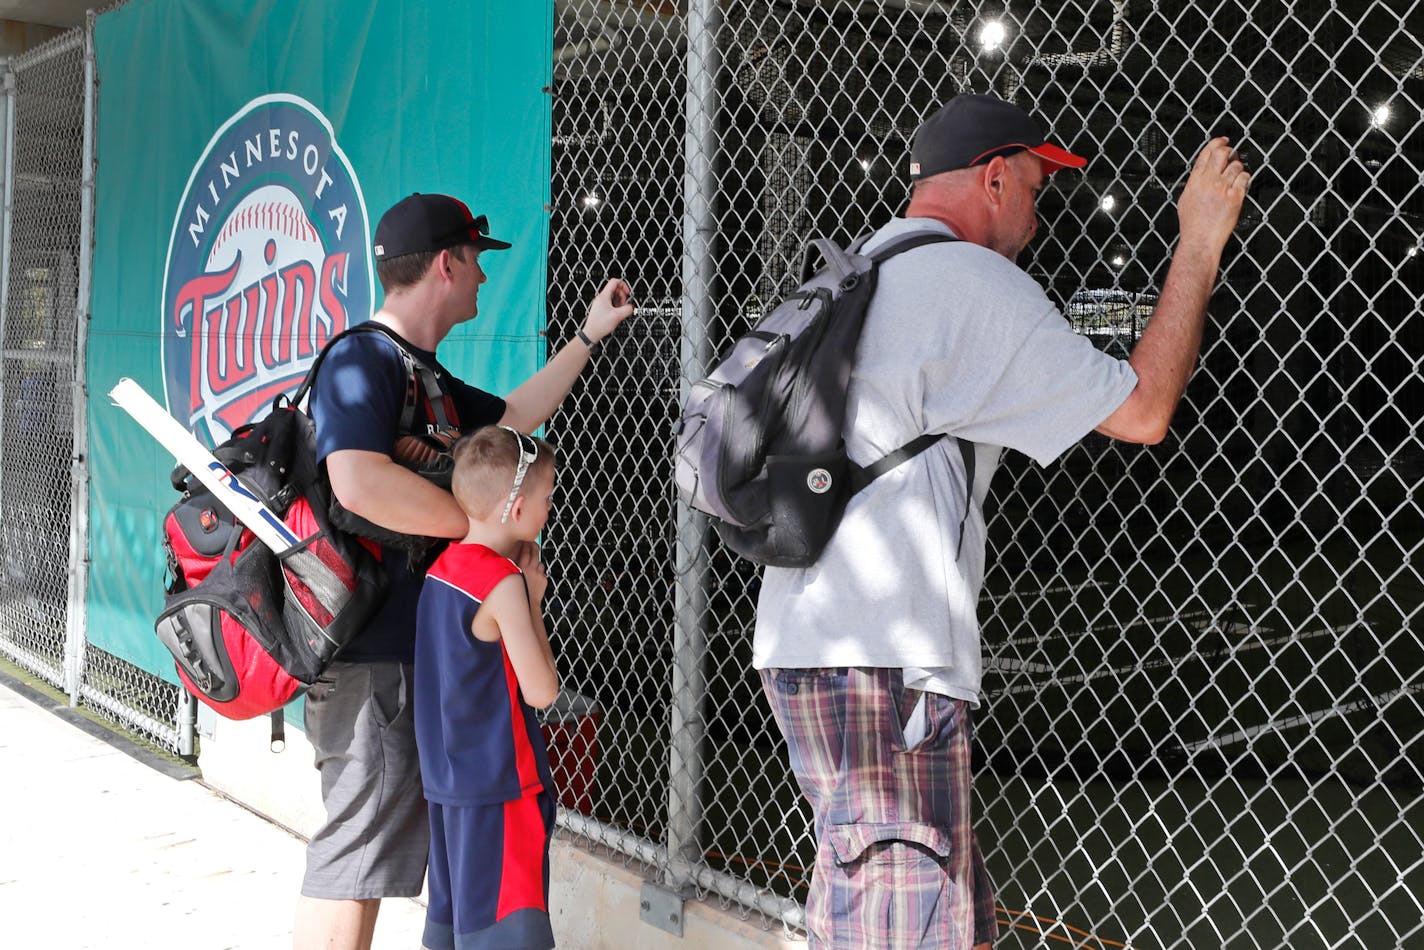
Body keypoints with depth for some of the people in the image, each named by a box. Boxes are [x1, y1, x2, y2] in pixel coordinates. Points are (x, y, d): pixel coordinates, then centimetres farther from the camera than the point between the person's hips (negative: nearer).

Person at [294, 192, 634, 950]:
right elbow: (361, 485, -30)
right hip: (371, 652, -10)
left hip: (419, 643, 10)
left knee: (393, 836, 19)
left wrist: (590, 334, 33)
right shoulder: (362, 358, -14)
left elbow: (511, 418, 32)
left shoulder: (425, 374, 17)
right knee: (359, 850, -6)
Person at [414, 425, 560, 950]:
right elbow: (541, 690, -15)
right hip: (499, 787, -8)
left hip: (445, 780, 8)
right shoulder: (504, 583, -18)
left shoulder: (441, 567, 6)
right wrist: (533, 601, -6)